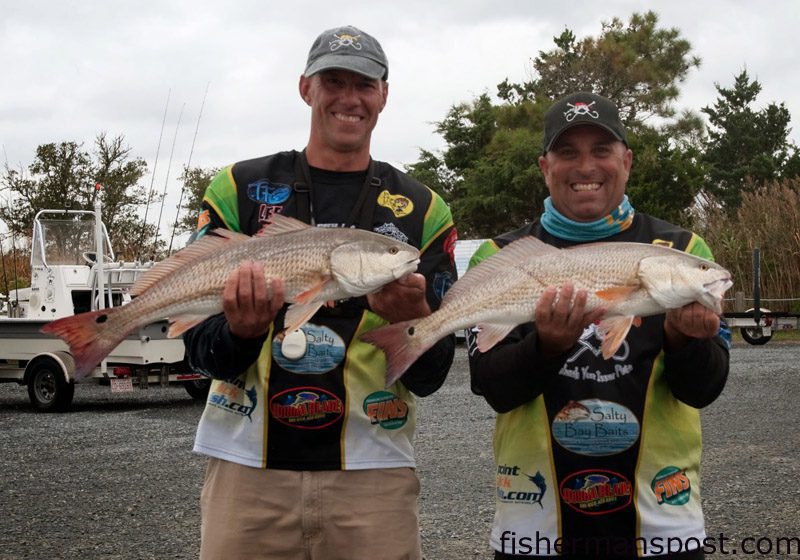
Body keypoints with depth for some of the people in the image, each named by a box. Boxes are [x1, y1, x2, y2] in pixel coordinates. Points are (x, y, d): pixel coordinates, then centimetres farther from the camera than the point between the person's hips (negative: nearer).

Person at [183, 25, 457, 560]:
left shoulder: (421, 211, 5)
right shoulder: (240, 189, 4)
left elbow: (430, 378, 3)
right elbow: (200, 350, 2)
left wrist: (412, 318, -18)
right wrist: (241, 330, -20)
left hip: (372, 472, 0)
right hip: (248, 463, 0)